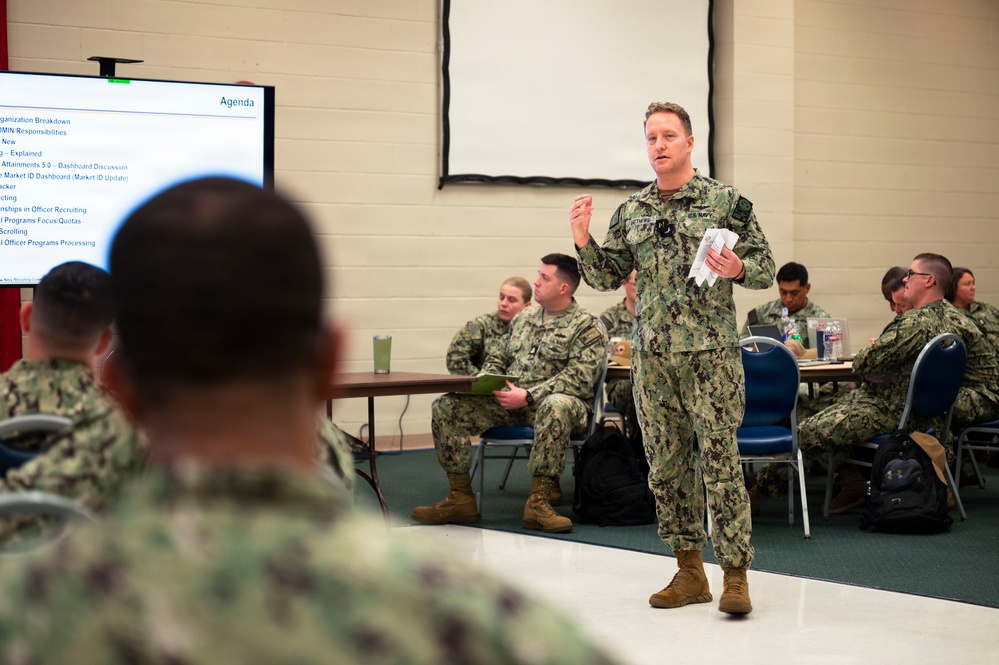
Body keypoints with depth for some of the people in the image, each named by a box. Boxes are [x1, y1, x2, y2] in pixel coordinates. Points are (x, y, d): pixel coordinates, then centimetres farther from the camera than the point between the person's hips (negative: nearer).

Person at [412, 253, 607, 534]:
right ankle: (461, 498, -11)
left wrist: (529, 396, -23)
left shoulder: (588, 327, -3)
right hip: (508, 402, 6)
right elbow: (498, 358, 25)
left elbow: (579, 378, -15)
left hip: (551, 400, -6)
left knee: (556, 406, -43)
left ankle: (538, 501, -38)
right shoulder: (523, 319, 19)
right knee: (445, 406, -11)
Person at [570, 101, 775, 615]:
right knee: (667, 464, 8)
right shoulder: (631, 211, 12)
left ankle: (735, 575, -1)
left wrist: (738, 270, -19)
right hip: (652, 355, 5)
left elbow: (766, 267, 1)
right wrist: (583, 241, -3)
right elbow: (607, 278, 13)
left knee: (720, 461, -7)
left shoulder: (725, 201, 0)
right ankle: (689, 572, 17)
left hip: (710, 352, -5)